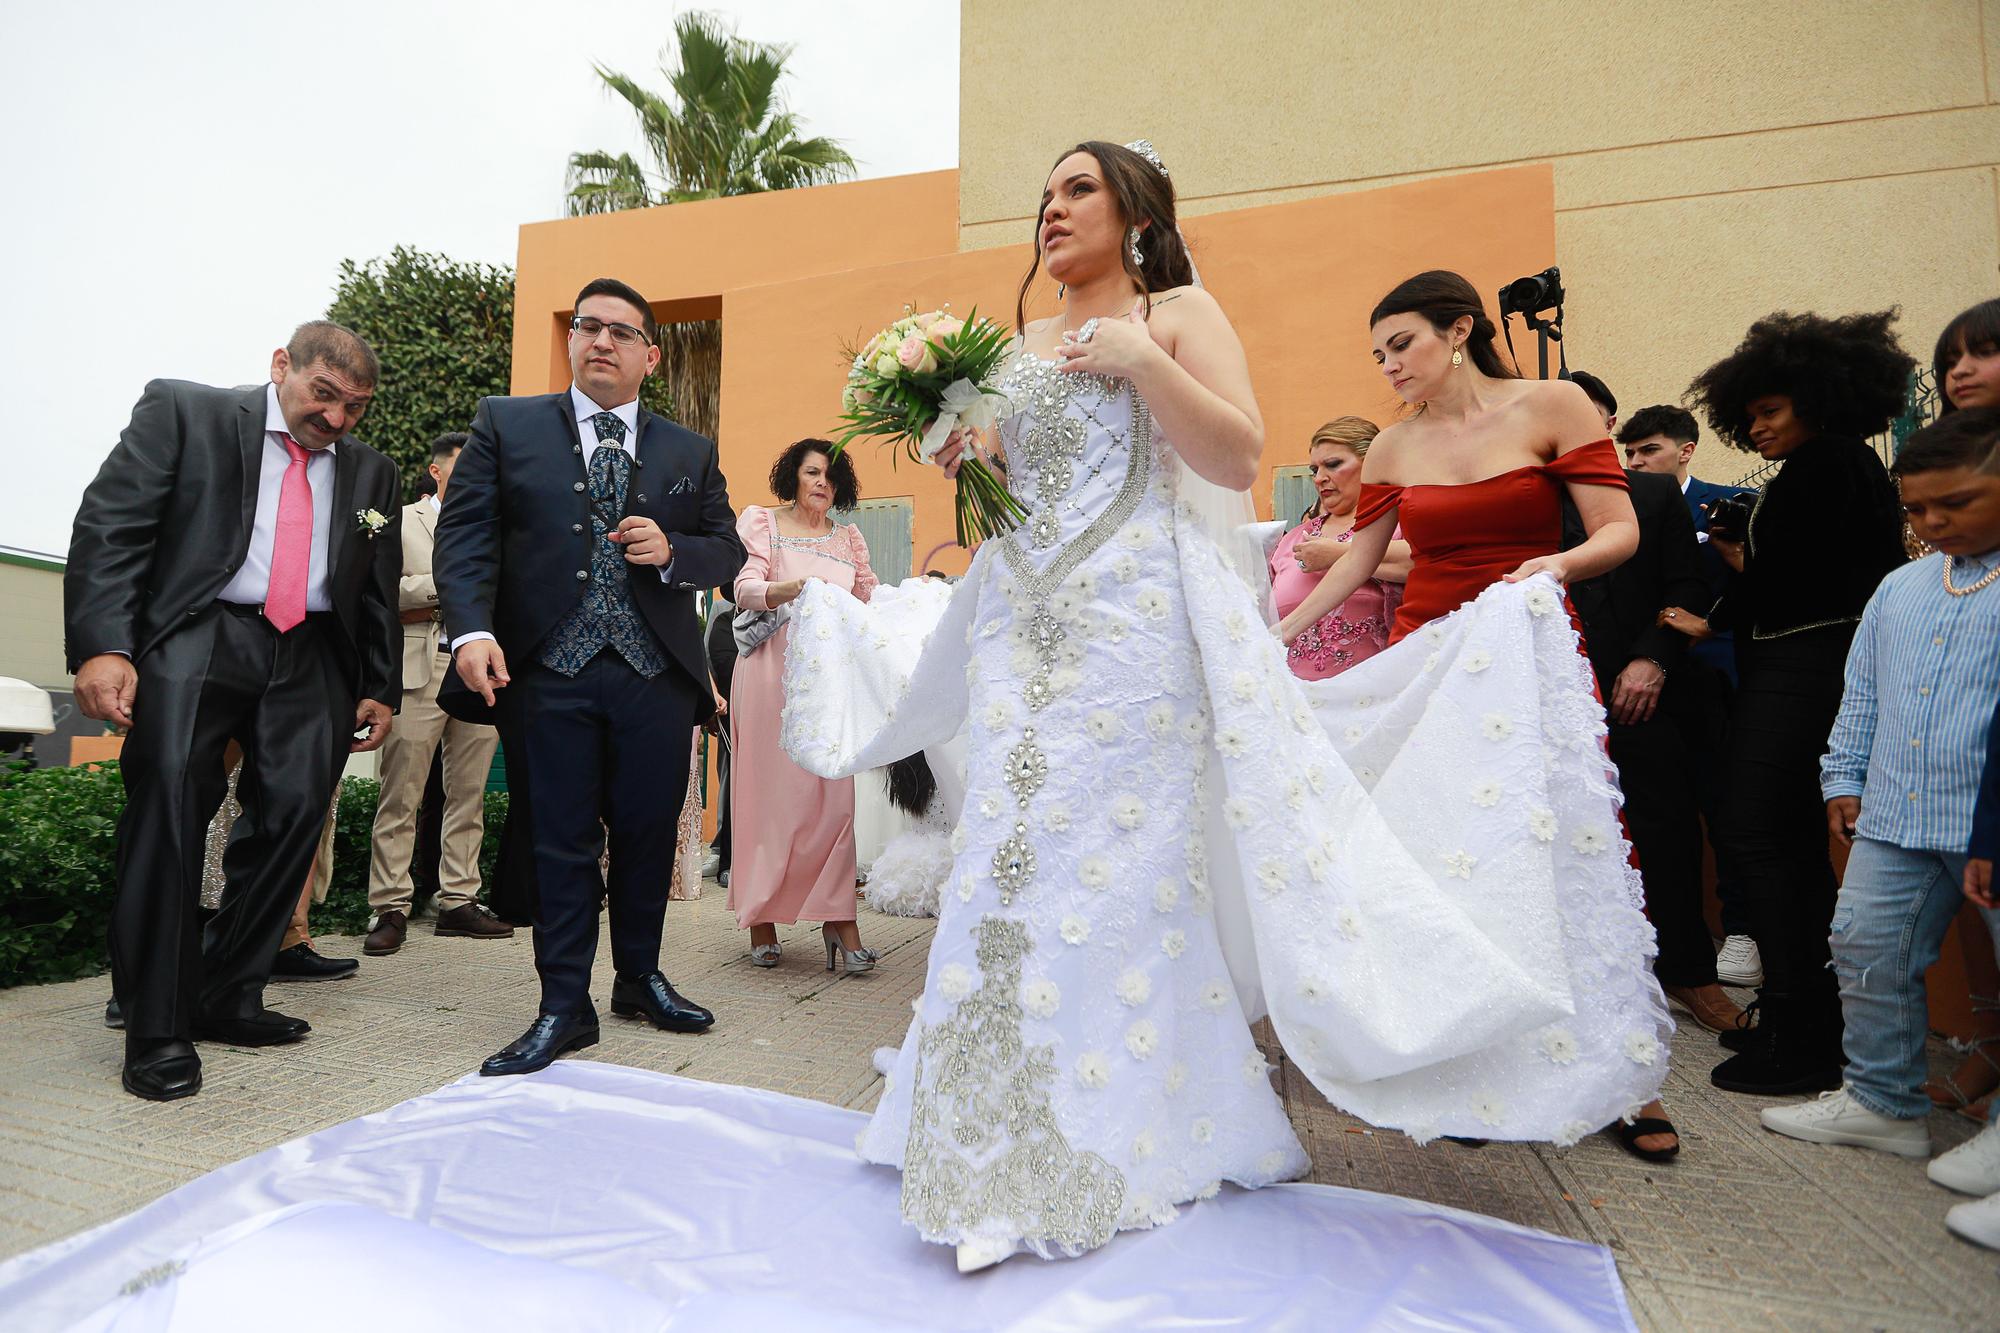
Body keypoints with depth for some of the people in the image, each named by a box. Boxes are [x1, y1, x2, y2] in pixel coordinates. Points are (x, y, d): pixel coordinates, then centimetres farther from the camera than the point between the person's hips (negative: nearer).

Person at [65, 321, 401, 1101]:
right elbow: (109, 526, -4)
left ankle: (226, 998, 9)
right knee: (169, 795, -16)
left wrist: (380, 688, 13)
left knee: (294, 810, -7)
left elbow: (377, 593, 19)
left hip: (312, 656, 4)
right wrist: (102, 647, -16)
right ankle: (157, 1026, -6)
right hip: (197, 634, -3)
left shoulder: (370, 472, 16)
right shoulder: (182, 412, 5)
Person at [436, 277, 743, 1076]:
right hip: (546, 672, -2)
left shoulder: (690, 453, 15)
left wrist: (673, 551, -9)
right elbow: (464, 533, 0)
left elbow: (728, 552, 13)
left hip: (656, 675, 2)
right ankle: (564, 1007, 18)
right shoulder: (505, 426, 9)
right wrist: (473, 630, -15)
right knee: (559, 842, 4)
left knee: (648, 834, 10)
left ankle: (640, 979, 30)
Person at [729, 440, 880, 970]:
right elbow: (745, 590, -5)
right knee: (770, 790, 0)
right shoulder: (761, 521, 9)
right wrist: (791, 588, -24)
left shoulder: (848, 537, 20)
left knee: (835, 792, -5)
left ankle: (839, 919, -4)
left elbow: (870, 600, 16)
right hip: (774, 669, -3)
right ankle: (761, 918, 11)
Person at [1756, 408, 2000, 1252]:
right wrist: (1845, 778, 16)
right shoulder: (1899, 589, 13)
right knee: (1866, 948, 10)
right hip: (1897, 817, 6)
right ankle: (1884, 1103, 27)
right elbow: (1861, 696, 20)